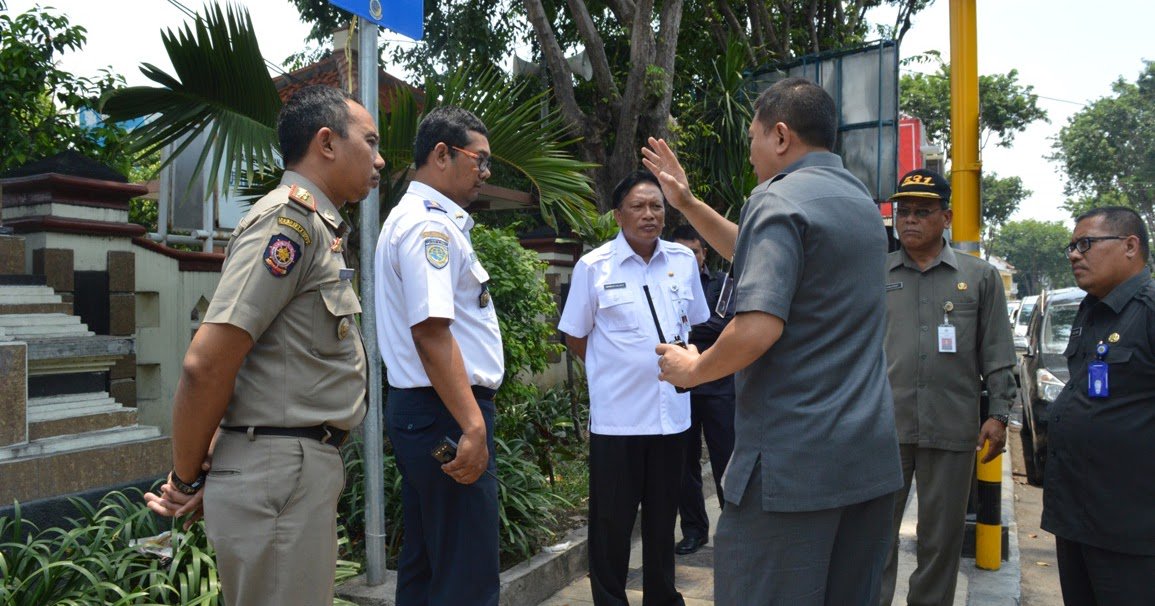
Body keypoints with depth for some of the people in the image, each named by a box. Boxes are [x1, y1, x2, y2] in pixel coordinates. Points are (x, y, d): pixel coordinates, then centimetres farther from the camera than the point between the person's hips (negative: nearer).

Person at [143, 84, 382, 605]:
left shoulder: (316, 226, 16)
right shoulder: (292, 217, -14)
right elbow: (206, 363, -20)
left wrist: (195, 475, 11)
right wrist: (187, 480, -7)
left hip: (305, 466, 9)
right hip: (280, 471, -9)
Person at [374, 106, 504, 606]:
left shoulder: (413, 218, 19)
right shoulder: (429, 224, -14)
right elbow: (431, 331, -24)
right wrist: (473, 425, -26)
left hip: (418, 413, 11)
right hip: (444, 414, -11)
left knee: (424, 564, 19)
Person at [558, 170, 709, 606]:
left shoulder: (684, 260, 3)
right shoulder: (593, 266, -7)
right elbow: (575, 335, 2)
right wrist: (612, 372, 6)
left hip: (672, 410, 4)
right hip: (616, 414, -3)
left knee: (663, 516, 17)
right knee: (612, 519, 7)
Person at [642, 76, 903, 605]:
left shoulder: (777, 199, -12)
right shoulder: (860, 201, 15)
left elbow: (758, 330, -24)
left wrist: (692, 370, -6)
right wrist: (687, 203, 25)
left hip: (793, 462, -9)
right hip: (871, 459, 9)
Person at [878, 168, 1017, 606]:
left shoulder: (980, 277, 6)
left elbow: (997, 354, 6)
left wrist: (999, 413, 0)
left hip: (953, 430, 0)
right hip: (883, 426, 0)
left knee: (942, 537, 12)